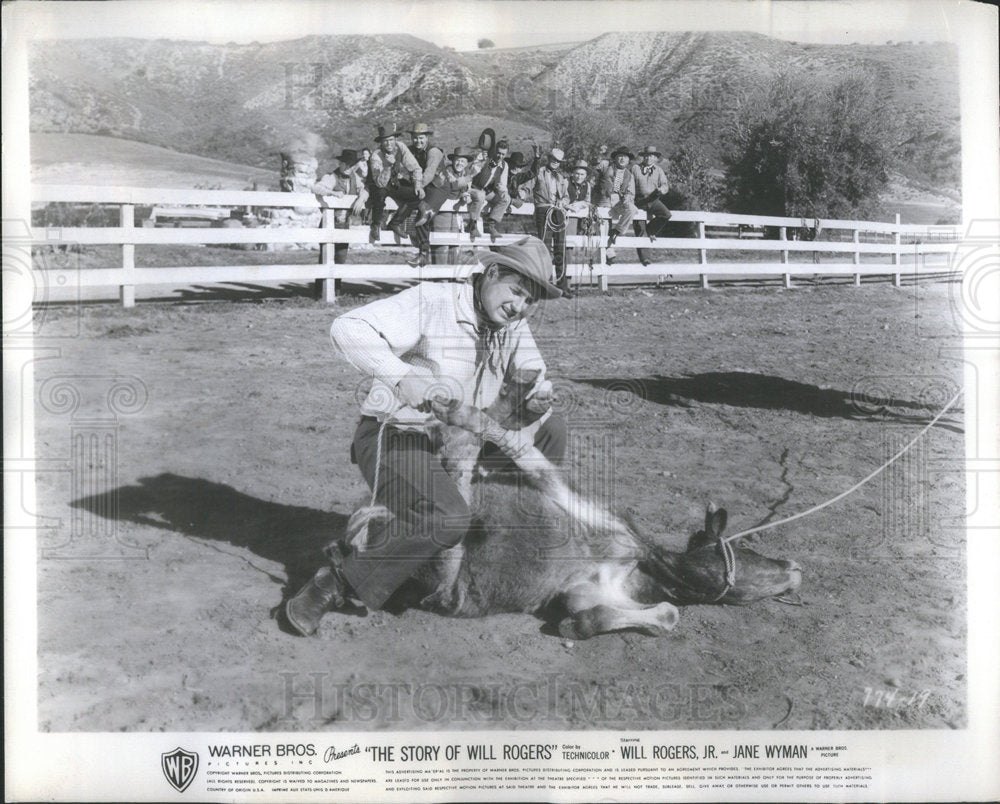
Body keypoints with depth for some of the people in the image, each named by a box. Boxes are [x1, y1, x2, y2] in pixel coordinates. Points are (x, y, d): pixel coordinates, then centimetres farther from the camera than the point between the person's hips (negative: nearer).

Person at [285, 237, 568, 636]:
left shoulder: (514, 326, 5)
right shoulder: (432, 302, -17)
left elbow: (537, 387, 10)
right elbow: (347, 329, -25)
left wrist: (524, 426, -13)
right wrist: (401, 376, -39)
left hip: (456, 439, 8)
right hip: (394, 435, -8)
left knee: (552, 427, 4)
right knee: (446, 519, -33)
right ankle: (339, 581, -16)